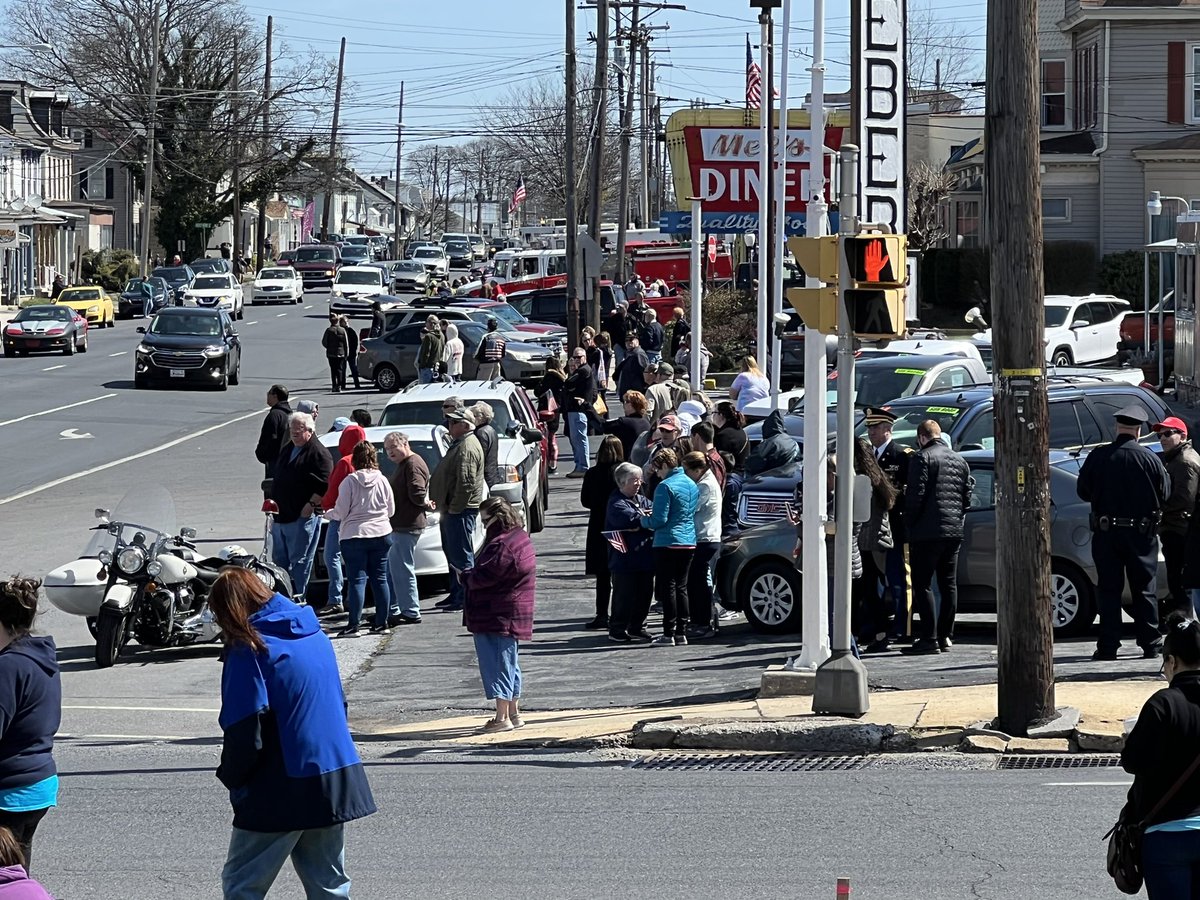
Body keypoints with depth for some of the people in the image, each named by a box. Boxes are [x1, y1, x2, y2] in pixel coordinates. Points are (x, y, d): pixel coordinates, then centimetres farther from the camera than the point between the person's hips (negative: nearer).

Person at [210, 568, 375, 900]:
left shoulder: (249, 650, -12)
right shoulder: (315, 633, 11)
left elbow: (243, 729, -18)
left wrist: (231, 776, -2)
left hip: (281, 791, -7)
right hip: (337, 783, 7)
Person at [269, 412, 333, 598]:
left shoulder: (318, 453, -10)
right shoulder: (287, 451, 18)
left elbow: (325, 485, -18)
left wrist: (311, 505, -20)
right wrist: (274, 502, 18)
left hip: (304, 517, -9)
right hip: (281, 516, 9)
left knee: (300, 562, -5)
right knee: (279, 560, 14)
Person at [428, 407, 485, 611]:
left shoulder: (467, 448, -17)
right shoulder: (459, 444, 18)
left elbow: (466, 483, -24)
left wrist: (454, 509, -22)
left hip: (460, 510, -11)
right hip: (452, 509, 11)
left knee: (461, 556, -8)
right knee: (452, 553, 17)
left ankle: (465, 598, -7)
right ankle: (456, 595, 25)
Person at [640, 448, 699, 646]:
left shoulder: (665, 487, -14)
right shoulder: (691, 485, 11)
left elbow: (659, 520, -17)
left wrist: (644, 520, 4)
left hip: (668, 543, -7)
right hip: (689, 543, 7)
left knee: (667, 587, -2)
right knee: (681, 587, 11)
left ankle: (669, 633, -3)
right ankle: (682, 632, 11)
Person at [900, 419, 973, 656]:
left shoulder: (922, 458, -8)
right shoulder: (960, 461, 15)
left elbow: (915, 495, -14)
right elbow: (967, 497, 15)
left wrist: (909, 524, -4)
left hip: (928, 532, -7)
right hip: (954, 532, 7)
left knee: (922, 584, -5)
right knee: (948, 585, 11)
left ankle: (929, 638, -10)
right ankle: (946, 636, 13)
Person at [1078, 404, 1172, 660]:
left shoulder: (1097, 457, -7)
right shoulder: (1149, 459, -10)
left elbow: (1083, 492, 2)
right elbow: (1165, 494, 0)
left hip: (1105, 532, 1)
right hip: (1141, 532, 0)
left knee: (1108, 589, 5)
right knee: (1145, 589, 8)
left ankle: (1108, 646, 2)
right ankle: (1150, 643, 9)